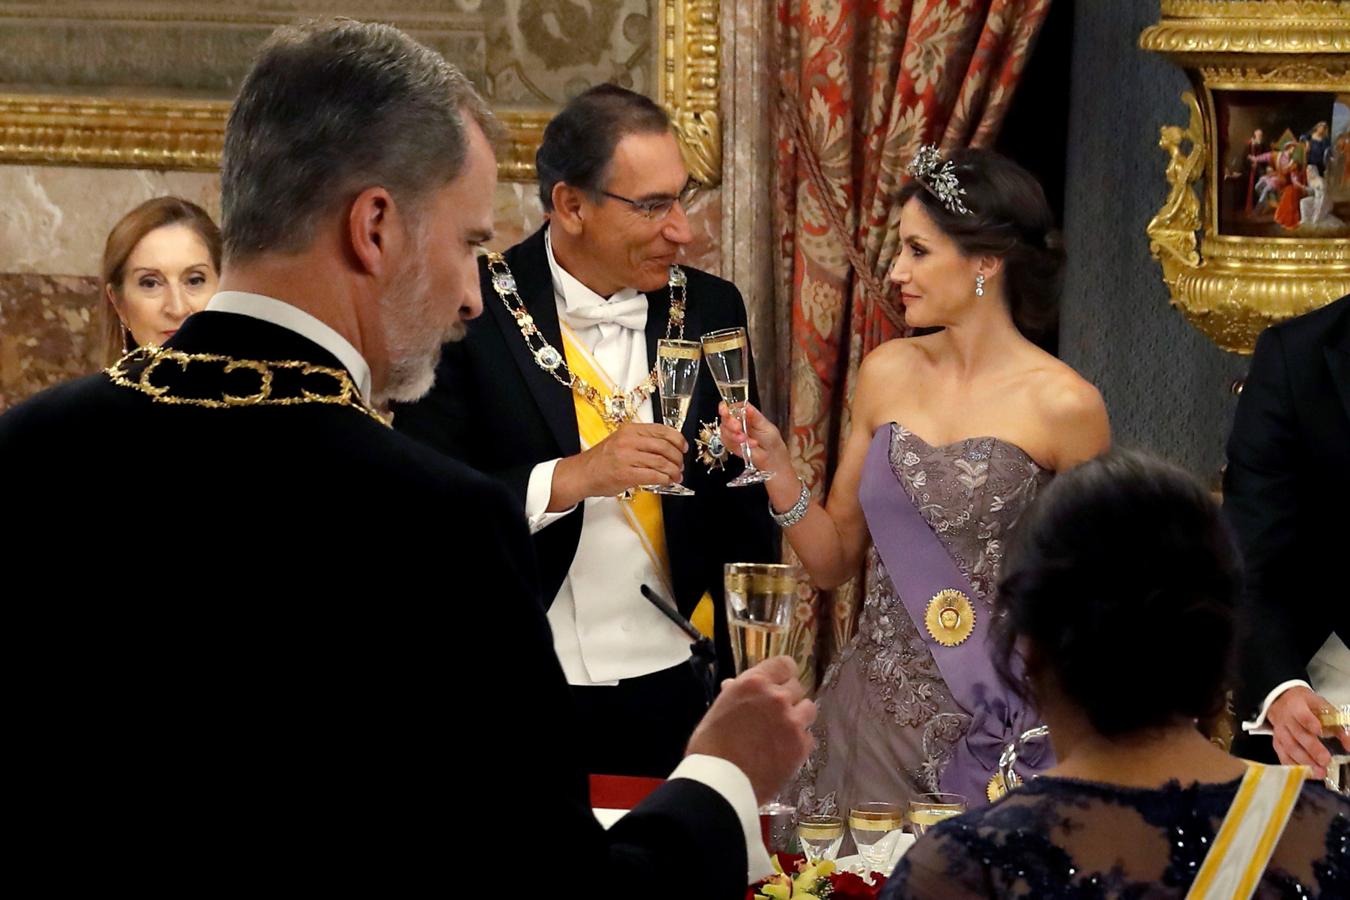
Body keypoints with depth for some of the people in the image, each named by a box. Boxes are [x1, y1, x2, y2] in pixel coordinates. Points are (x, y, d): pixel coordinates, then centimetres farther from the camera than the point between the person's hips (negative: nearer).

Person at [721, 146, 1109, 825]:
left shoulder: (1063, 406, -9)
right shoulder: (889, 373, 5)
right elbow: (834, 560, 11)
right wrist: (775, 464, -5)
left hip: (992, 726, -4)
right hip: (872, 713, 4)